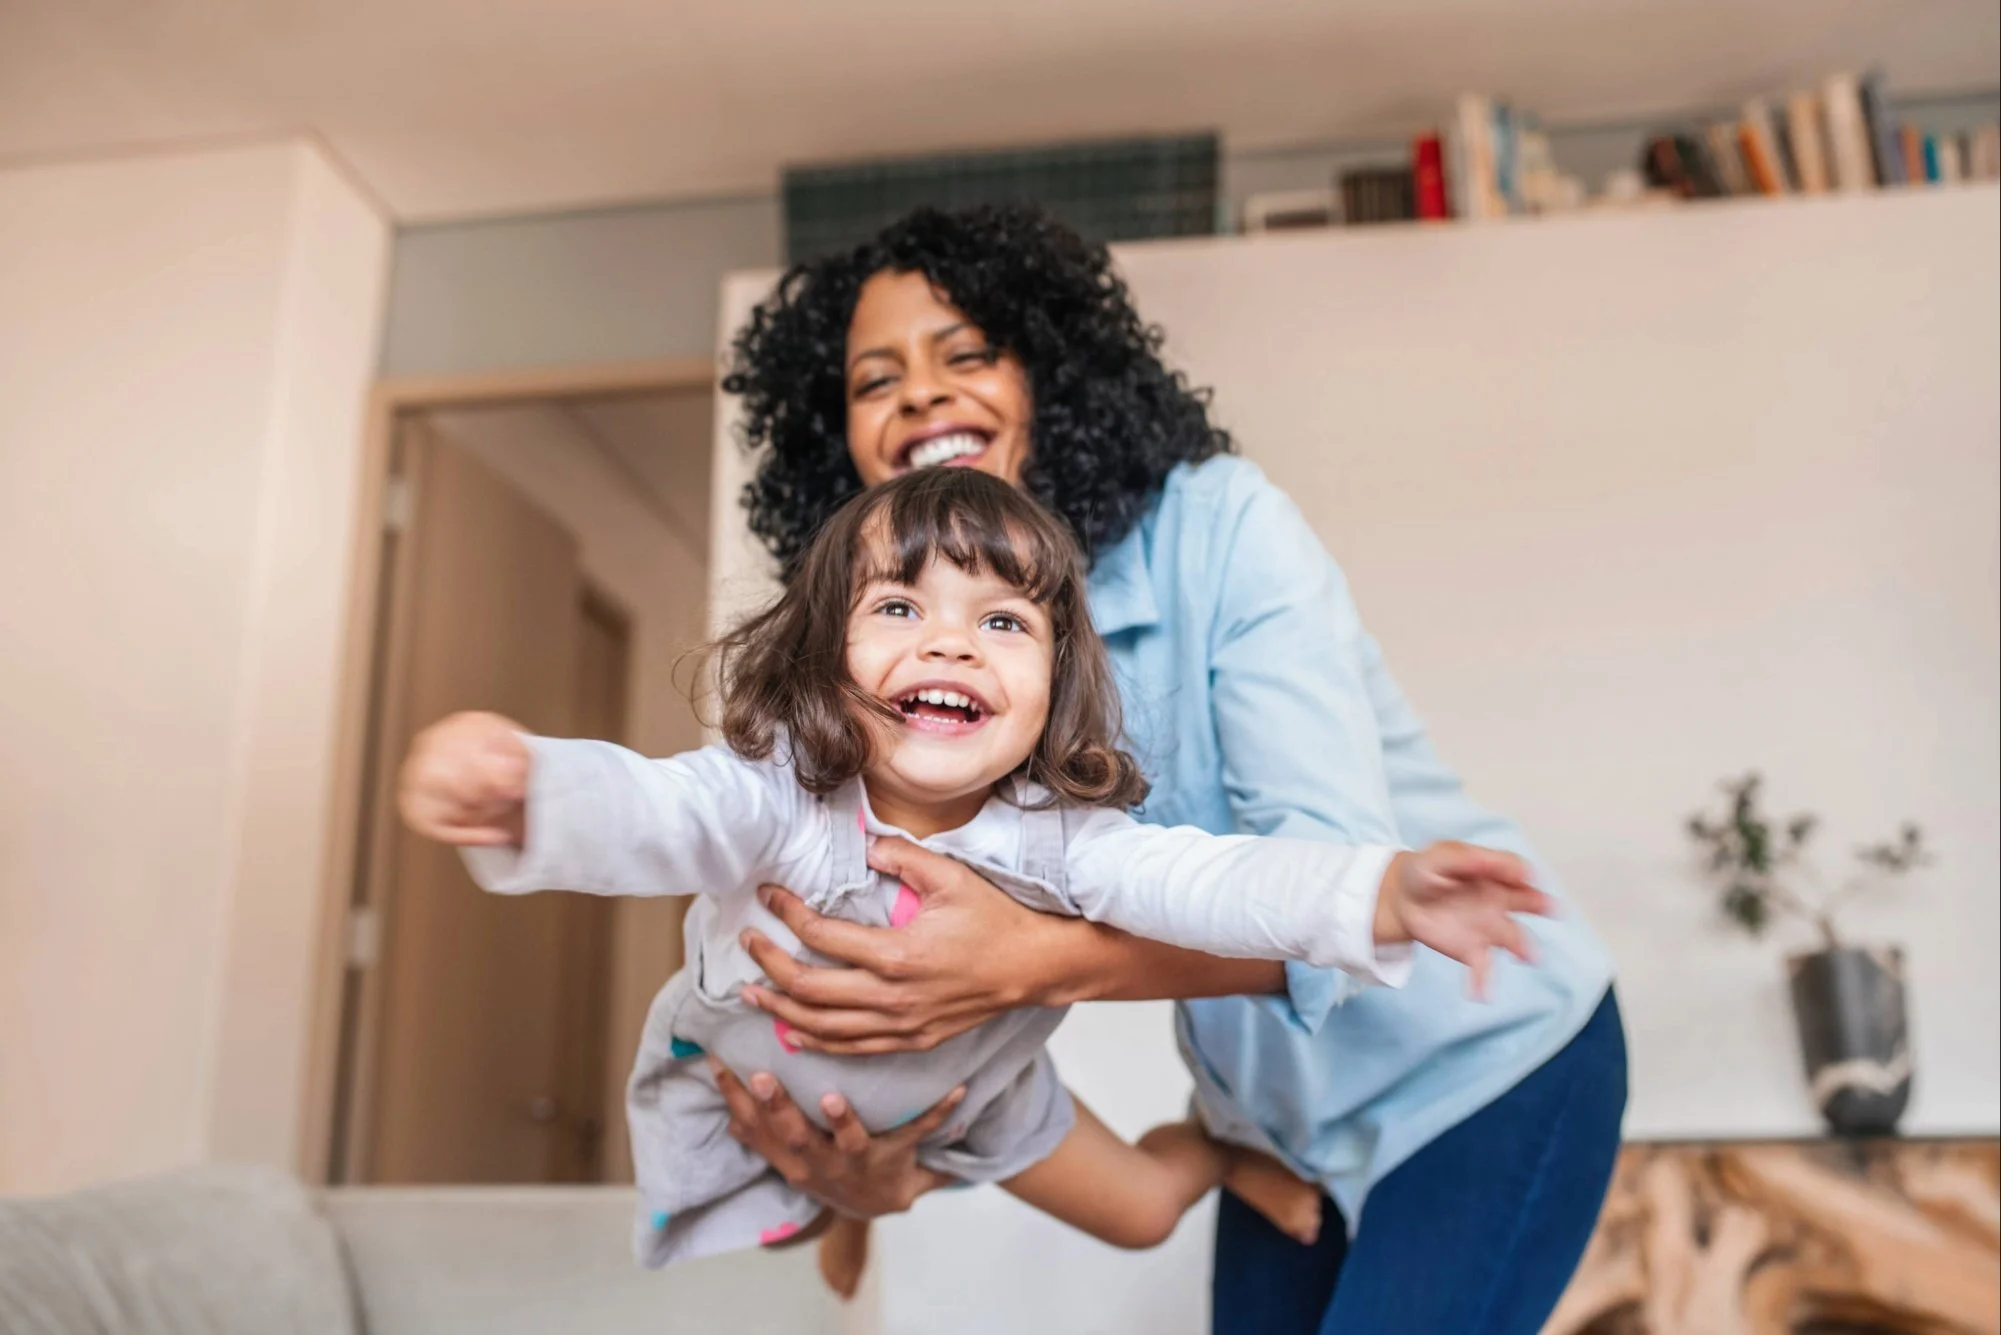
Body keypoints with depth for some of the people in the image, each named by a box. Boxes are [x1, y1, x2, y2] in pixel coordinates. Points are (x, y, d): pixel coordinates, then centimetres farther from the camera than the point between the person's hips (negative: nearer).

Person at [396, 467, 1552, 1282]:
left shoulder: (1055, 833, -29)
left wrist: (1381, 893, -58)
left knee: (1141, 1210, 16)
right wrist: (523, 797, -77)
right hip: (744, 1100, -2)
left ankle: (1220, 1149, 50)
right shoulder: (776, 798, -37)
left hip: (970, 1089, 2)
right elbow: (644, 815, -54)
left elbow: (1202, 876, -41)